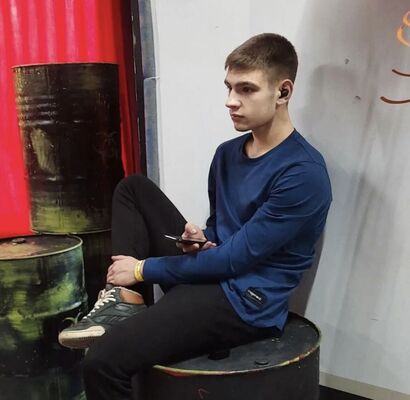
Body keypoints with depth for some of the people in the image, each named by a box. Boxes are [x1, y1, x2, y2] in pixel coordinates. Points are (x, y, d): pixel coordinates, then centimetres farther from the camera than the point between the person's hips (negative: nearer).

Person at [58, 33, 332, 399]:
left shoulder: (303, 173, -18)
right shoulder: (228, 153, 7)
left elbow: (237, 257, -18)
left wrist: (144, 268, -12)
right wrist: (201, 241, -7)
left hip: (246, 300, -8)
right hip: (209, 271, 9)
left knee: (104, 360, -25)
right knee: (134, 188, 9)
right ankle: (126, 301, -5)